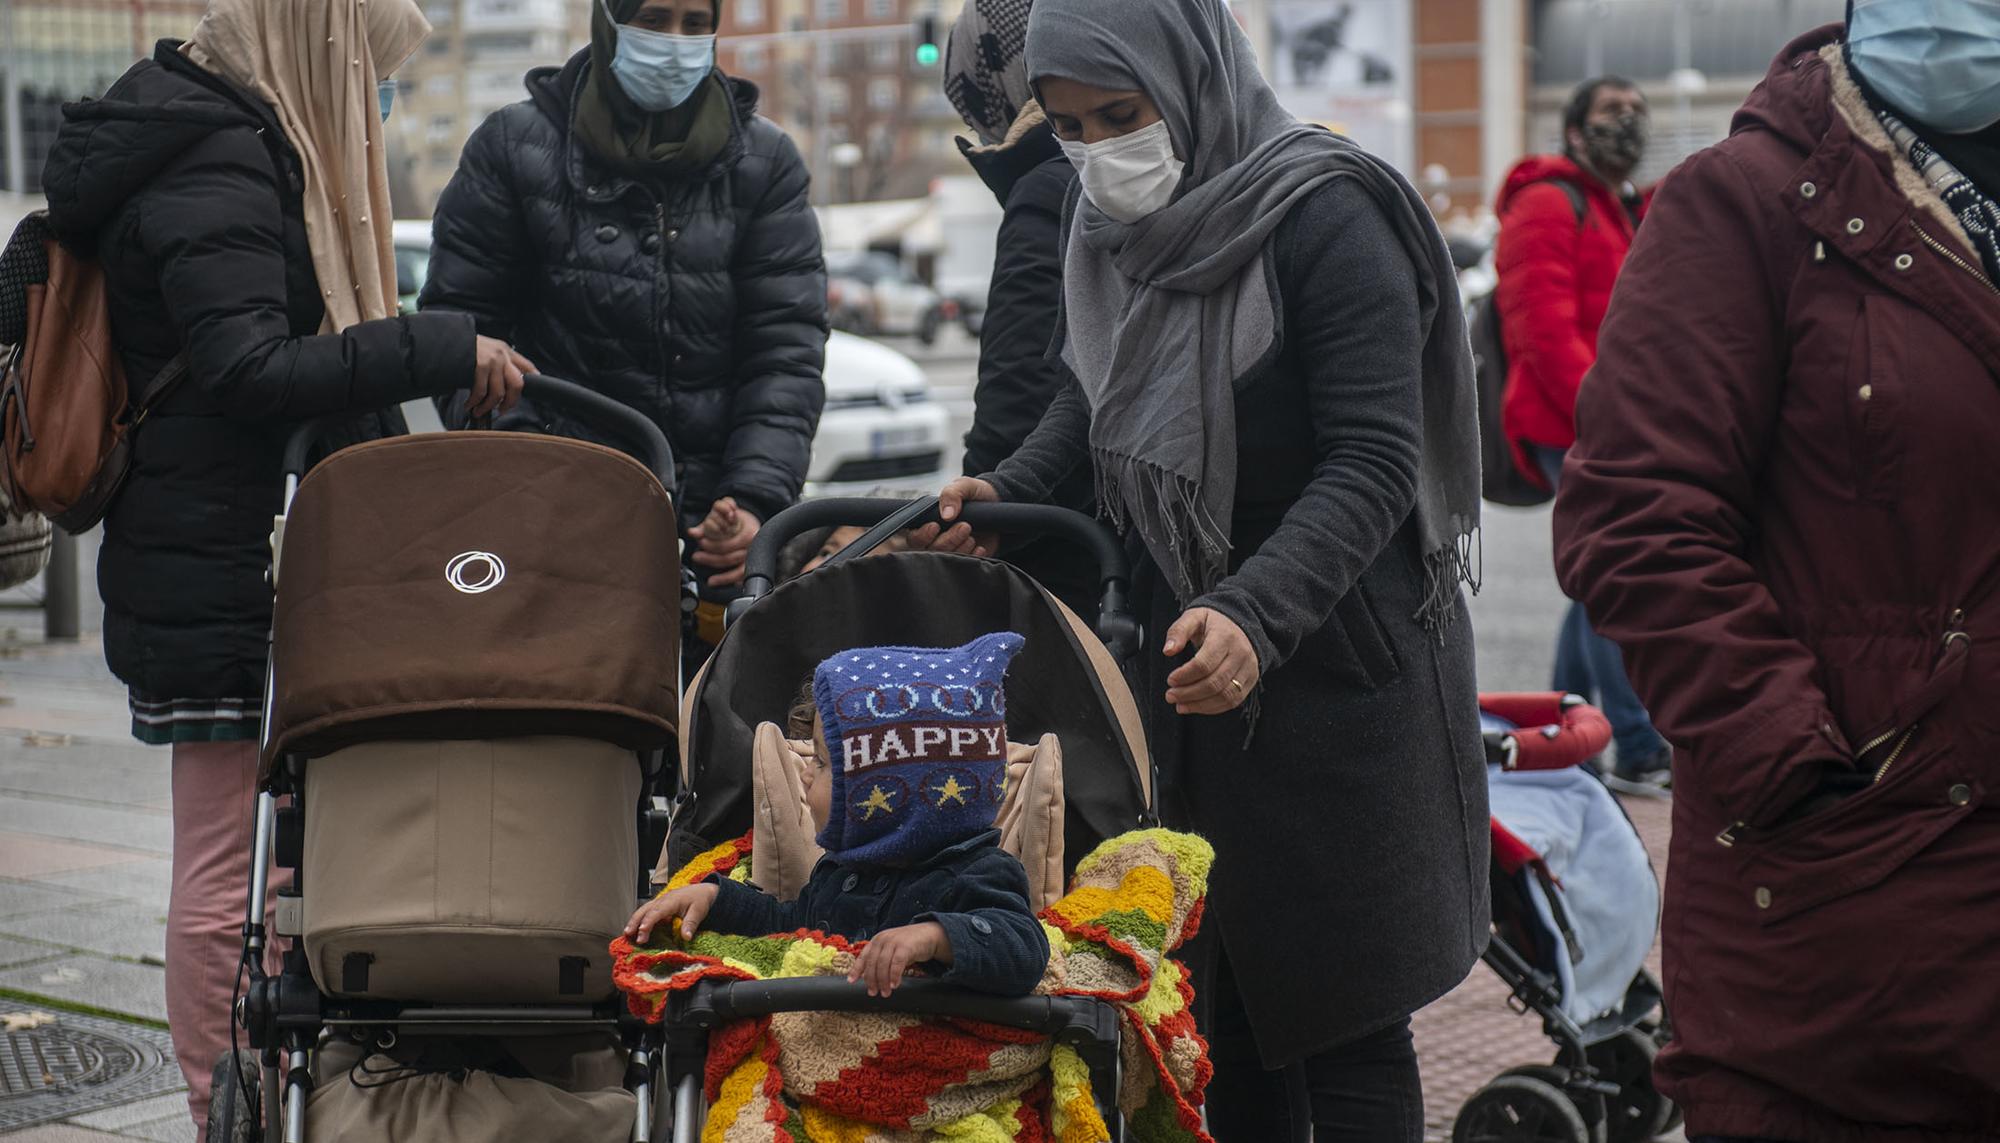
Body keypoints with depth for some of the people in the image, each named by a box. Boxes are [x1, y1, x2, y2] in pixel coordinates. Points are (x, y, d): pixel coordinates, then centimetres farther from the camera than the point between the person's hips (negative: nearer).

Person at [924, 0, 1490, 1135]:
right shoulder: (1111, 230, 6)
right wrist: (1004, 494, 4)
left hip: (1333, 668, -7)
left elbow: (1372, 467, -23)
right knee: (1219, 1004, 14)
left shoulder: (1325, 218, -18)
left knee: (1341, 1017, -1)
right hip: (1183, 658, 7)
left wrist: (1254, 614, -37)